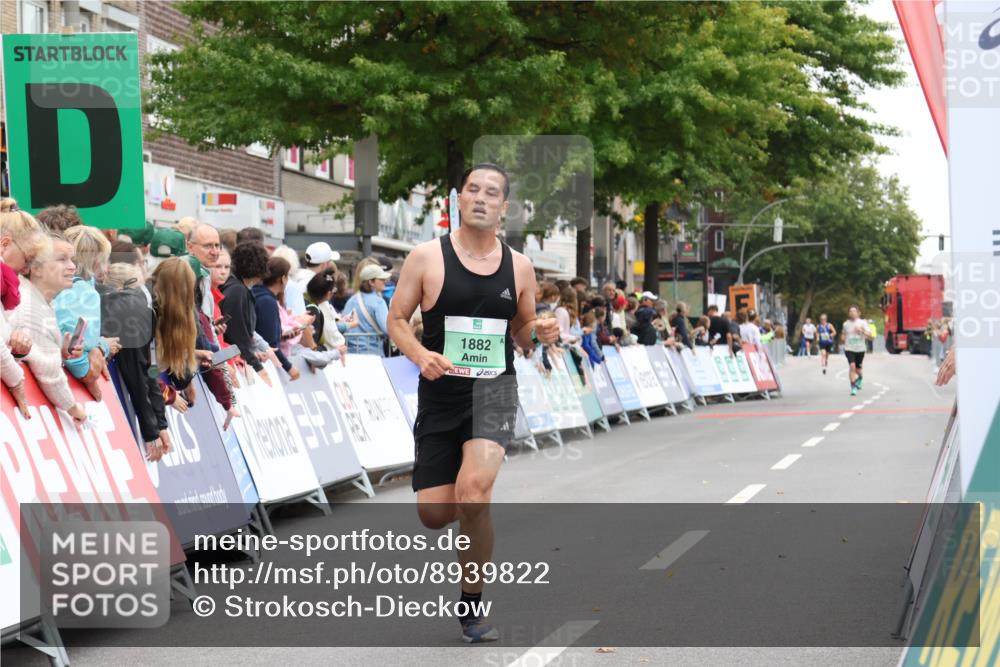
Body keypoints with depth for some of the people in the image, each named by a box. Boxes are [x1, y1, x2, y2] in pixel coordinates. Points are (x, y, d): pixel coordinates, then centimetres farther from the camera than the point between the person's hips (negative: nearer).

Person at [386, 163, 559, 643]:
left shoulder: (519, 266, 5)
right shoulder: (427, 256, -2)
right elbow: (397, 320, 1)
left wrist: (538, 333, -7)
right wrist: (421, 355, -18)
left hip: (494, 391, 0)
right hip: (440, 392, 0)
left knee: (474, 489, -24)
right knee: (434, 516, -2)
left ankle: (473, 607, -6)